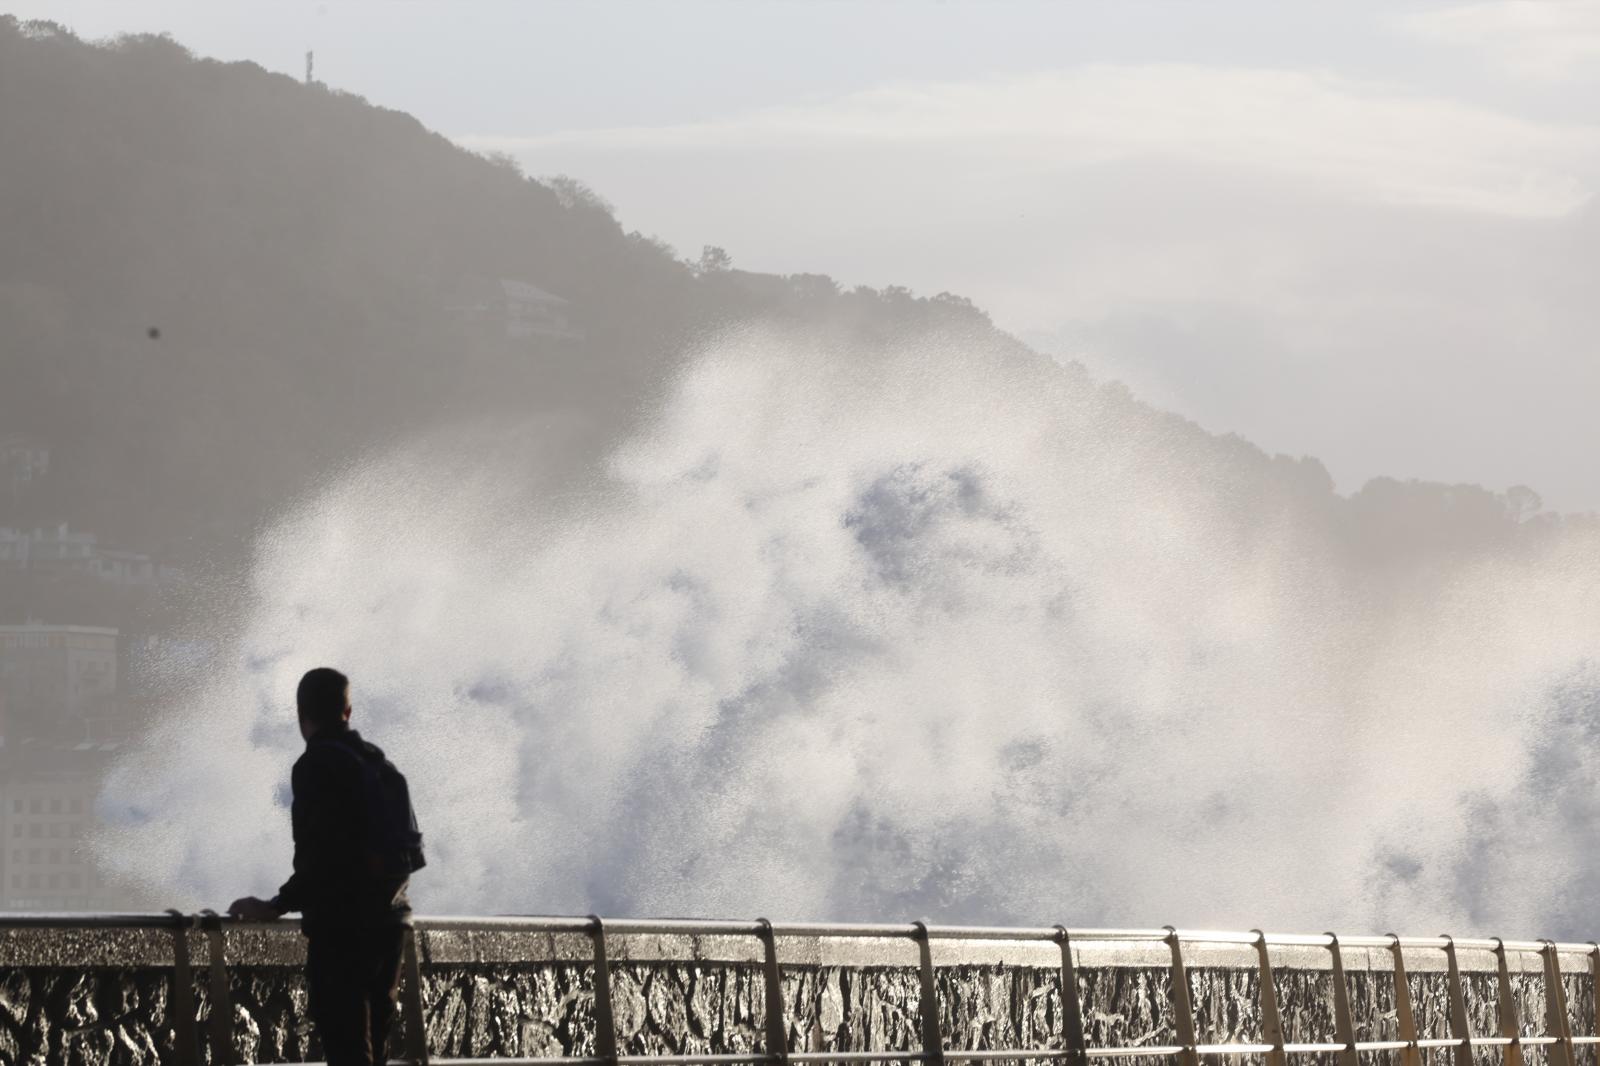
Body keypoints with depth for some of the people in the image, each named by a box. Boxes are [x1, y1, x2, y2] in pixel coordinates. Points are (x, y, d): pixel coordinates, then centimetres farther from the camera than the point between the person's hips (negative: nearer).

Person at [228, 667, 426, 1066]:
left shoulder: (317, 764, -10)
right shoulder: (379, 765, 15)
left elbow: (320, 856, -18)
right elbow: (408, 851, 19)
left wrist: (276, 907, -9)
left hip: (341, 928, -8)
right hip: (388, 921, 8)